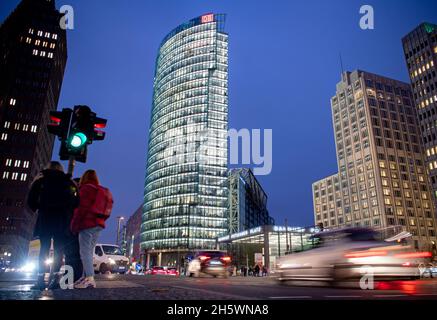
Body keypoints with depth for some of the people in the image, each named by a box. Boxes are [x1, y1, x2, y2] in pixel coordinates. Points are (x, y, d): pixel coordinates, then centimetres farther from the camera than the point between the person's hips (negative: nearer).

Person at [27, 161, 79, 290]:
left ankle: (41, 279, -6)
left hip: (46, 215, 0)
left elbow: (31, 199, 4)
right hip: (63, 217, 1)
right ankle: (54, 278, -10)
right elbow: (76, 201, 6)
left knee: (44, 248, 1)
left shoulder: (41, 178, 13)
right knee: (59, 248, 0)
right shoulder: (68, 181, 15)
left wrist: (37, 209, 18)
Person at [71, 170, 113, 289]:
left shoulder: (86, 188, -5)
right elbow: (105, 210, 16)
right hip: (99, 224, 8)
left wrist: (74, 226, -5)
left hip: (87, 224, -8)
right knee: (89, 251, 13)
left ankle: (90, 279, -20)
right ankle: (85, 276, 15)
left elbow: (80, 209, -10)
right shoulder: (104, 191, 18)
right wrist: (99, 221, 17)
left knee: (85, 252, -11)